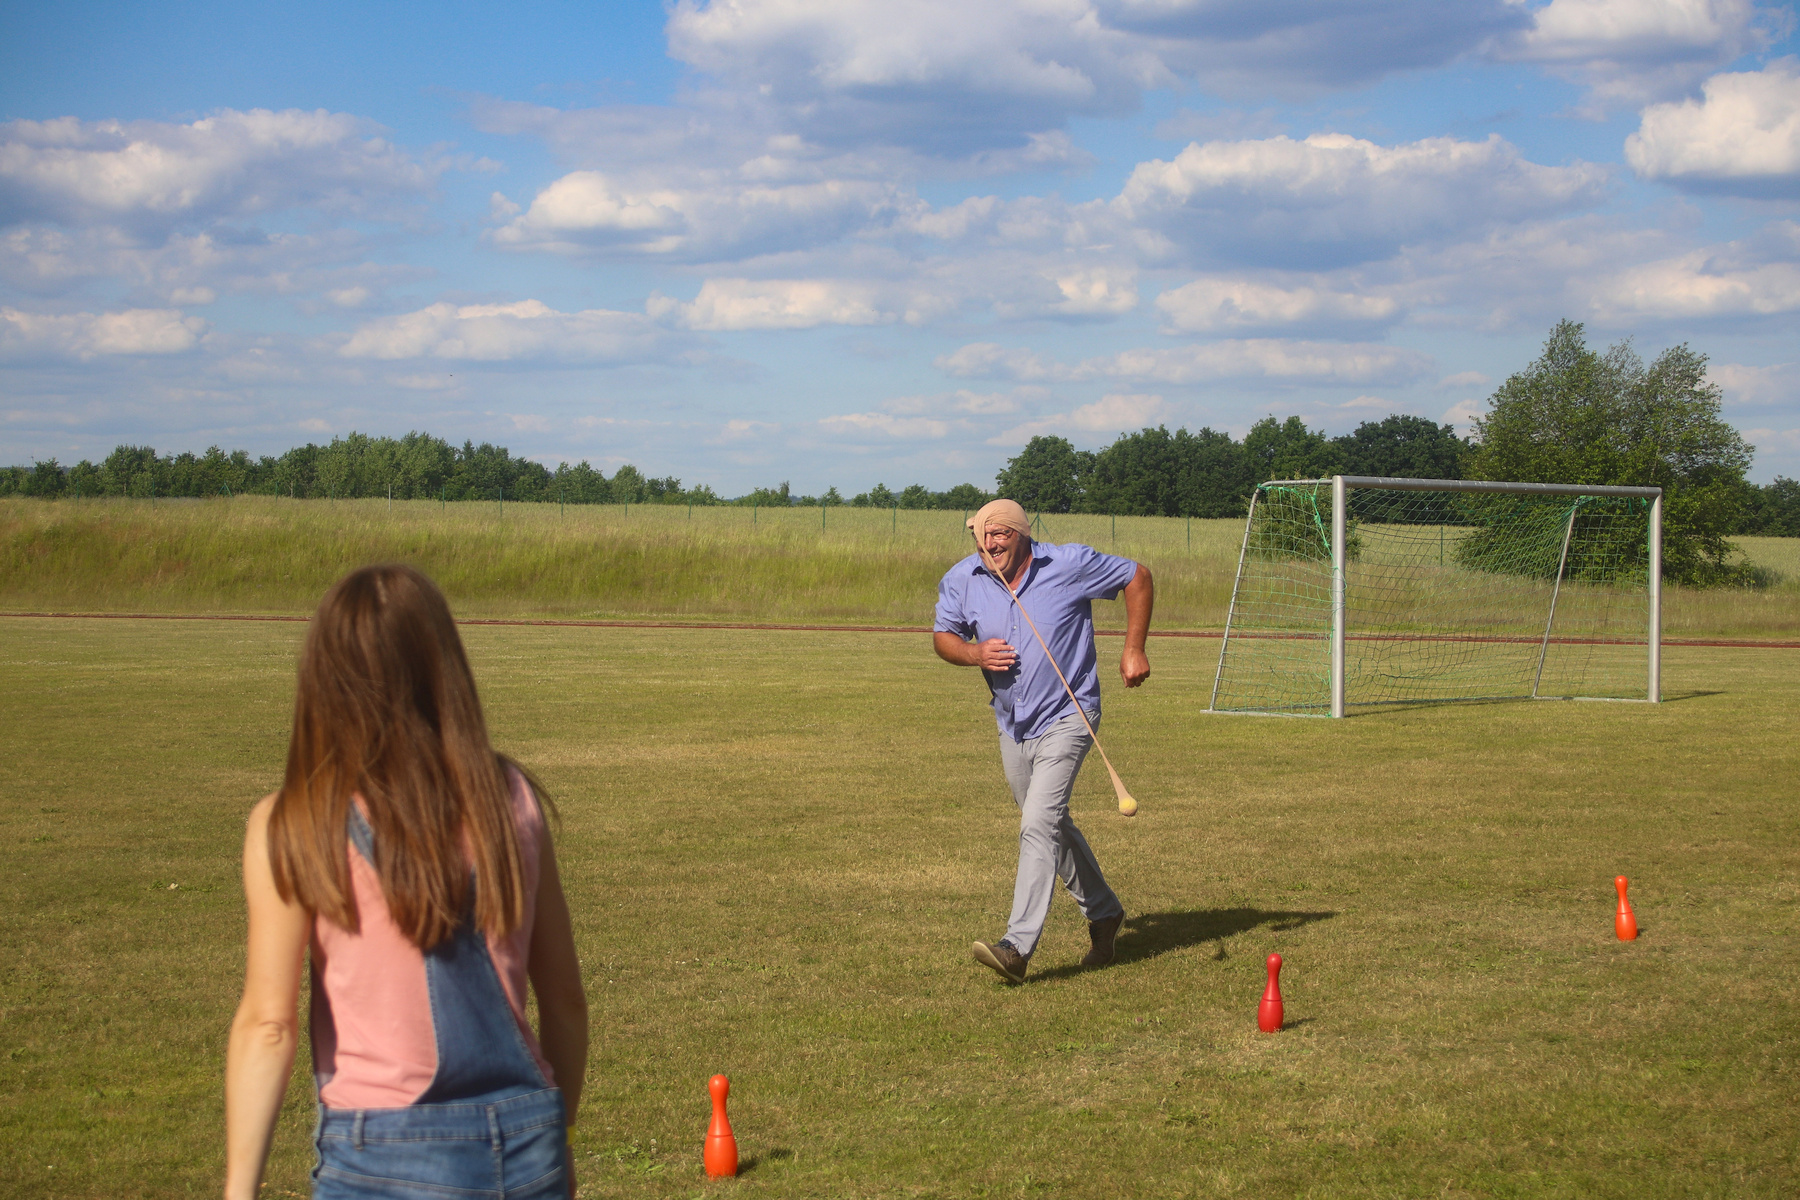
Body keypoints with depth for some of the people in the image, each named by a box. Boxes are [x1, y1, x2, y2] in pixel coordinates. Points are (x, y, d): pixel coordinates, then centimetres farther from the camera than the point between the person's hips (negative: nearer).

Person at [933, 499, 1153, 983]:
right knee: (1053, 827, 19)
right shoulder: (961, 580, -5)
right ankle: (1103, 913, 41)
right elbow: (942, 635, 8)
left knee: (1039, 825, -20)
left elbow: (1138, 577, -2)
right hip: (1012, 726, 6)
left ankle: (1017, 947, -25)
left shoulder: (1071, 565, -15)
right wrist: (974, 653, -15)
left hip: (1065, 718, -6)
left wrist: (1134, 650, -5)